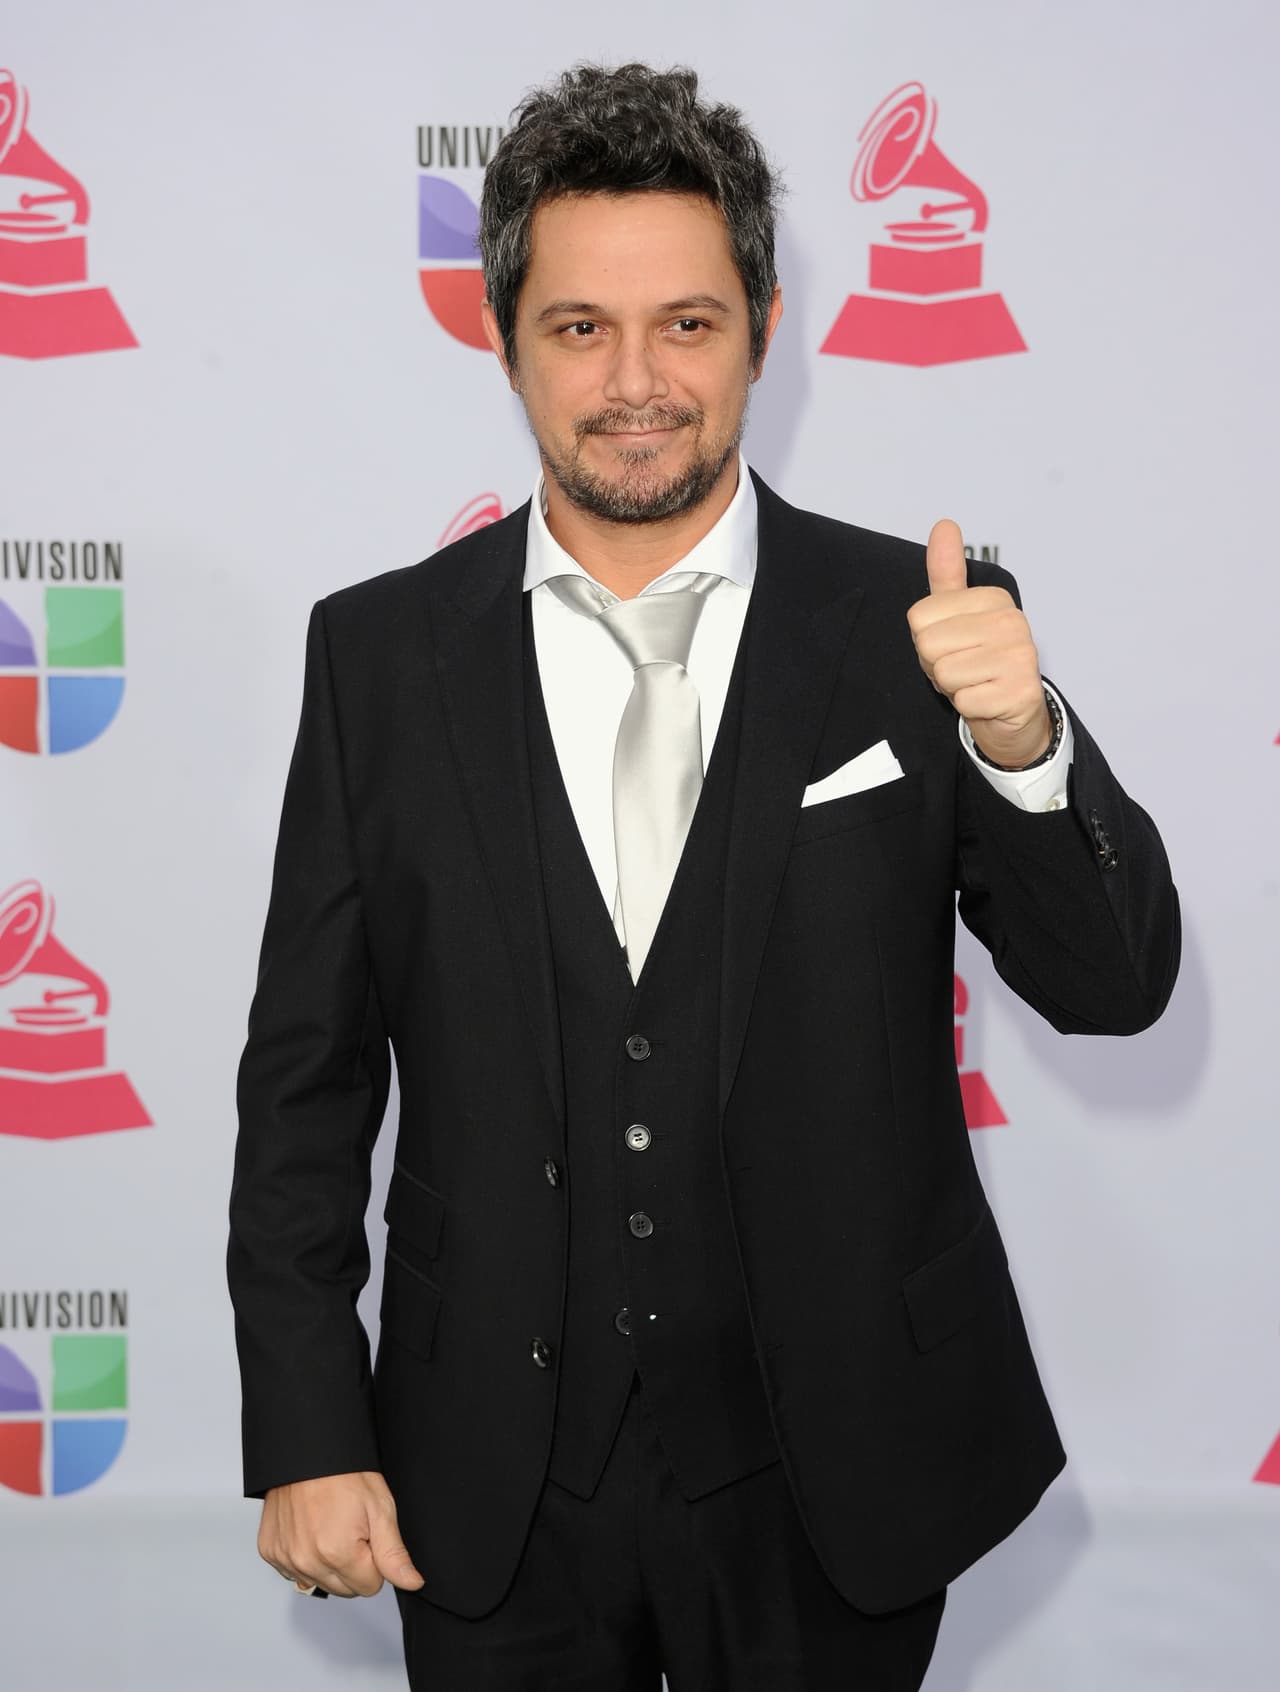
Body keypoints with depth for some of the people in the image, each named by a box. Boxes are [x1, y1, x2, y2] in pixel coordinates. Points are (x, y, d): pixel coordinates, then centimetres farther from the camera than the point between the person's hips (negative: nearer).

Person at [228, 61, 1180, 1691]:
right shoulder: (380, 651, -3)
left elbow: (1113, 985, -7)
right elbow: (307, 1074, 0)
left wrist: (1023, 744, -25)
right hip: (492, 1493, 1)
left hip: (829, 1489, 0)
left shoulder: (911, 625, -6)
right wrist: (308, 1437, -3)